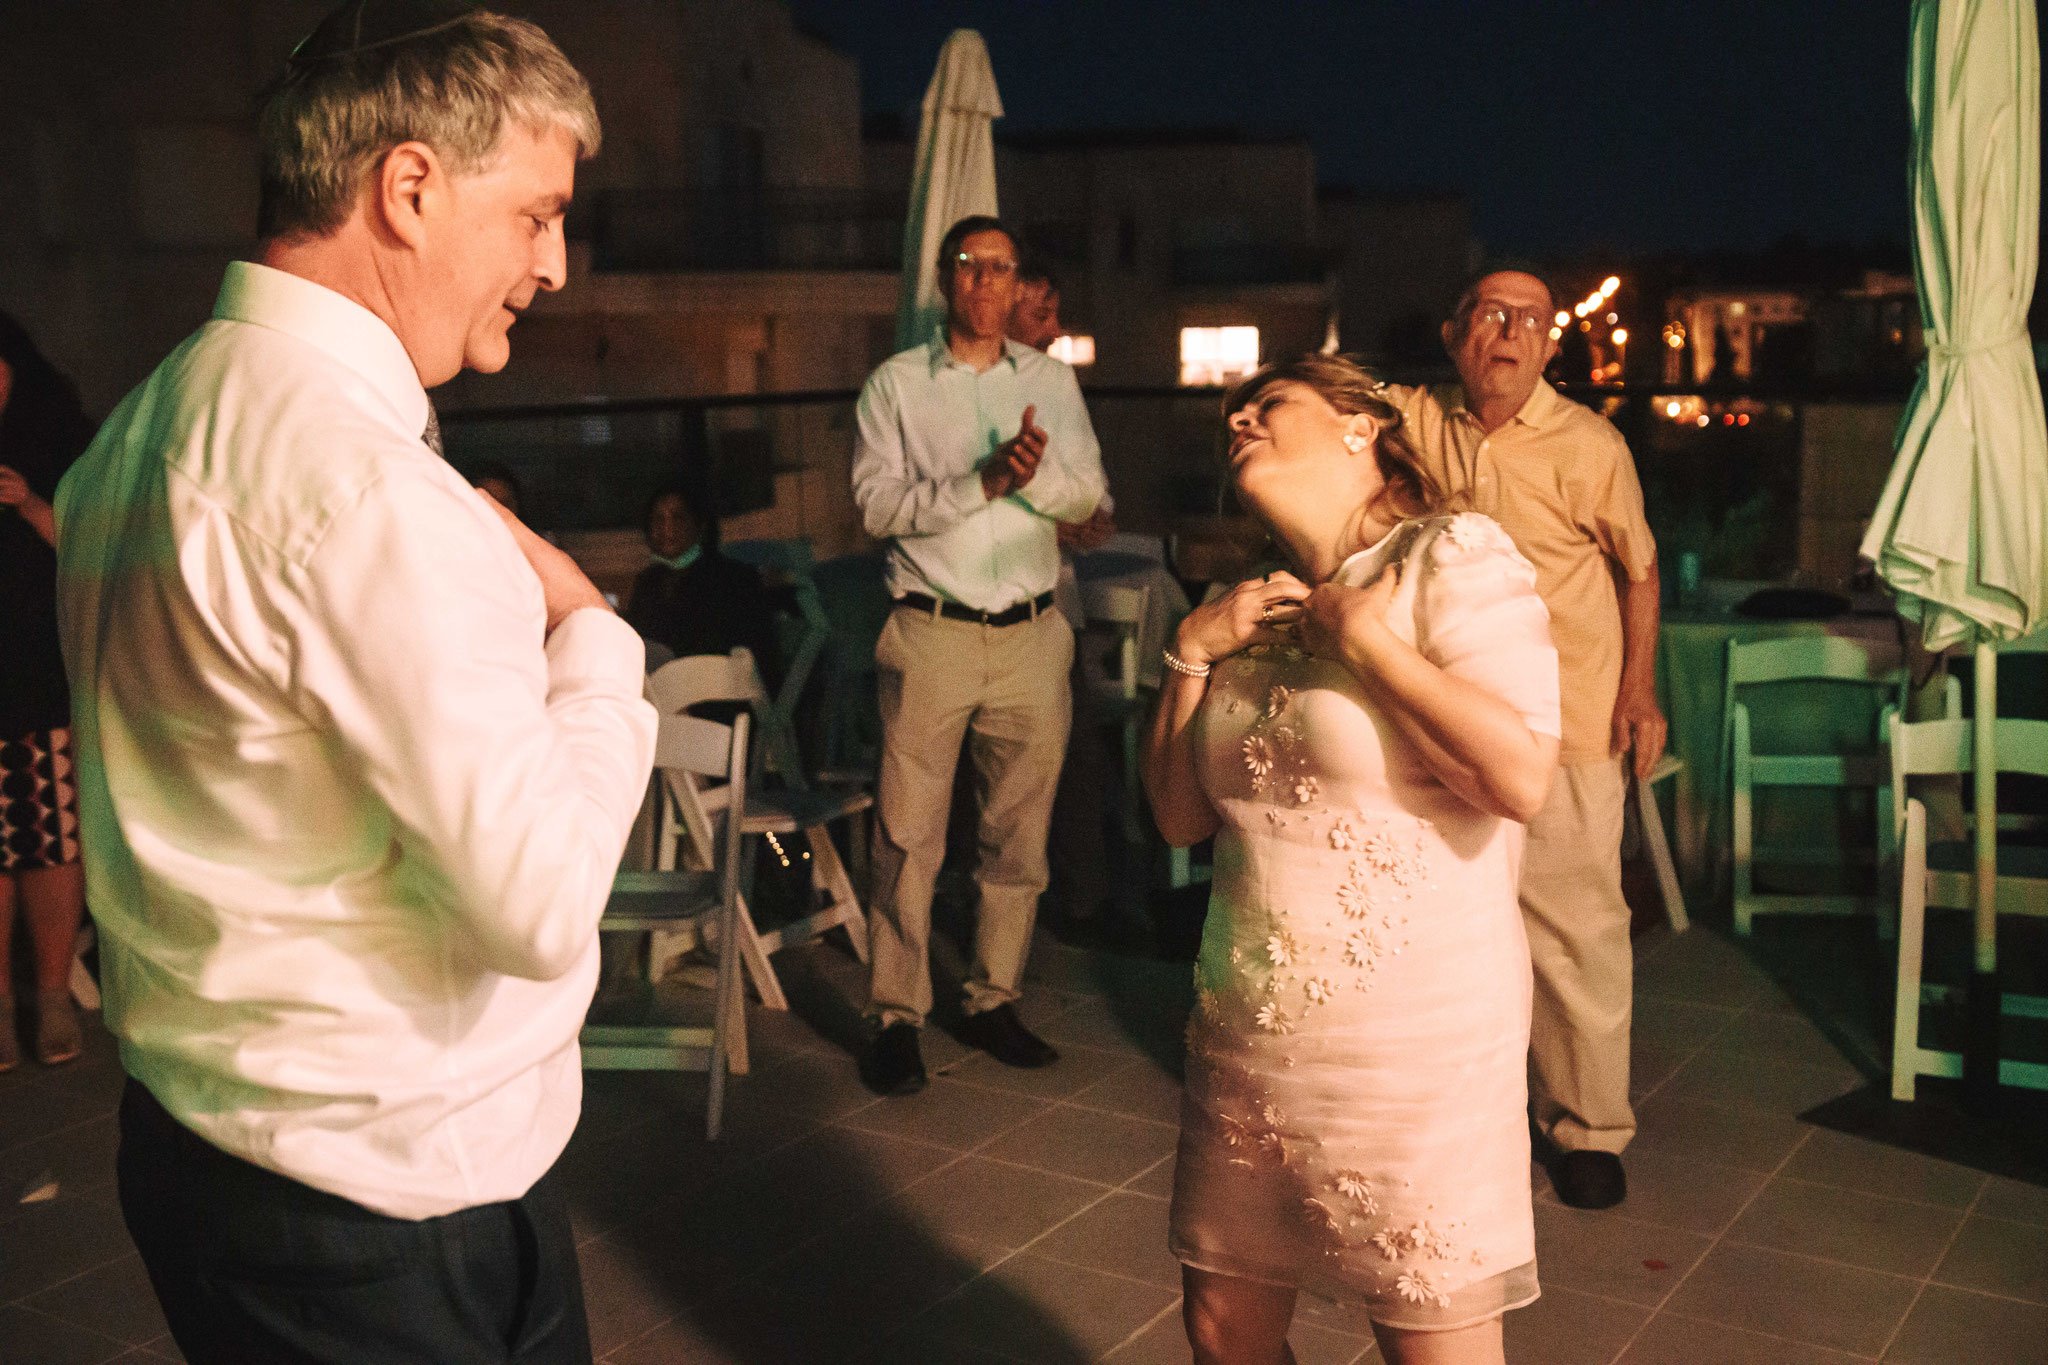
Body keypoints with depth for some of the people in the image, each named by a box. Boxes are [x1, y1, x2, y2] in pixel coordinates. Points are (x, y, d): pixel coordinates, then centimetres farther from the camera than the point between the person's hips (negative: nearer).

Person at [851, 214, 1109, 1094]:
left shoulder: (1051, 381, 12)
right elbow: (877, 505, -7)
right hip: (932, 632, -3)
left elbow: (1088, 495, 5)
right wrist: (985, 479, -17)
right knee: (909, 832, -3)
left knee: (1020, 830, 8)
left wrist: (1039, 476, -17)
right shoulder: (896, 384, 4)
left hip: (1031, 633, 3)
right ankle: (895, 1016, 7)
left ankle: (993, 1000, 20)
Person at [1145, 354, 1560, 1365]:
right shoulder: (1260, 606, 13)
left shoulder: (1454, 558, -7)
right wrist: (1192, 653, 0)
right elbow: (1180, 816, 12)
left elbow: (1520, 778, -21)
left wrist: (1365, 635, -15)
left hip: (1413, 1042, -6)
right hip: (1245, 1035, 7)